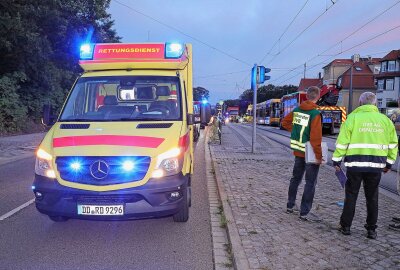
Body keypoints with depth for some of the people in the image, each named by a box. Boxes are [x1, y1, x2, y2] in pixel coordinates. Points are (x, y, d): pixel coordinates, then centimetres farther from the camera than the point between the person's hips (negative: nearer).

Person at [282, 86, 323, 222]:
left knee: (296, 178, 19)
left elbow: (285, 122, 16)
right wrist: (319, 156, -18)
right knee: (310, 183, 3)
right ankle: (305, 212, 9)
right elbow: (315, 137, -24)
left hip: (298, 151, 7)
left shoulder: (297, 110, 2)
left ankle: (290, 205, 31)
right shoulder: (315, 113, -19)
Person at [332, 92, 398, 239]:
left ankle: (345, 226, 16)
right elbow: (393, 144, 12)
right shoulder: (385, 120, 7)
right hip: (376, 165, 3)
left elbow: (342, 141, -7)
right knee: (372, 198, 14)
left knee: (351, 196, 9)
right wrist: (389, 163, 21)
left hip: (355, 164, -3)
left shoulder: (353, 117, -4)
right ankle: (371, 229, 21)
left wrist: (337, 160, 2)